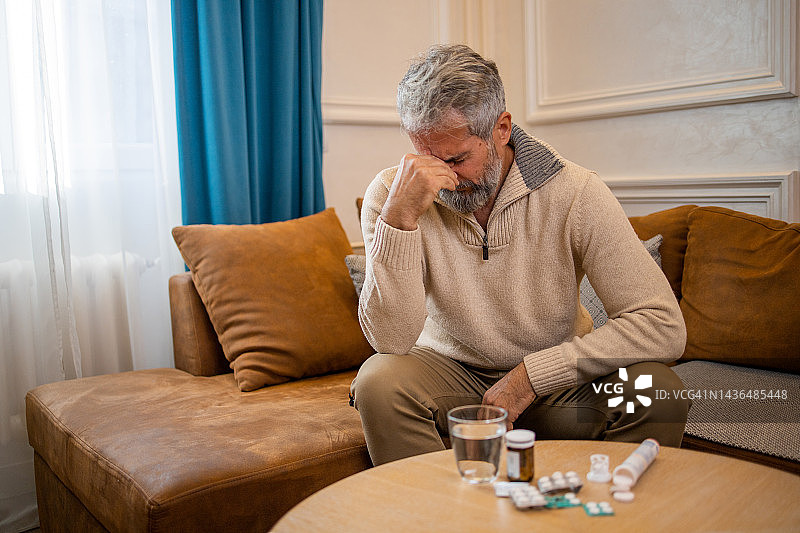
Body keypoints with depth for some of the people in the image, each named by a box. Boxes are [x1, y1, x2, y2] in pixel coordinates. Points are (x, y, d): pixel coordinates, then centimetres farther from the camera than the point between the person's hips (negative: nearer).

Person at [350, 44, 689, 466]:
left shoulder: (573, 193, -16)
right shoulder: (392, 194, -14)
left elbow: (664, 325, -19)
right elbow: (393, 340, -23)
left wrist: (532, 374, -23)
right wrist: (399, 216, -34)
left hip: (555, 378, 1)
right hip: (450, 373, 0)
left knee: (657, 391, -25)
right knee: (379, 382, -29)